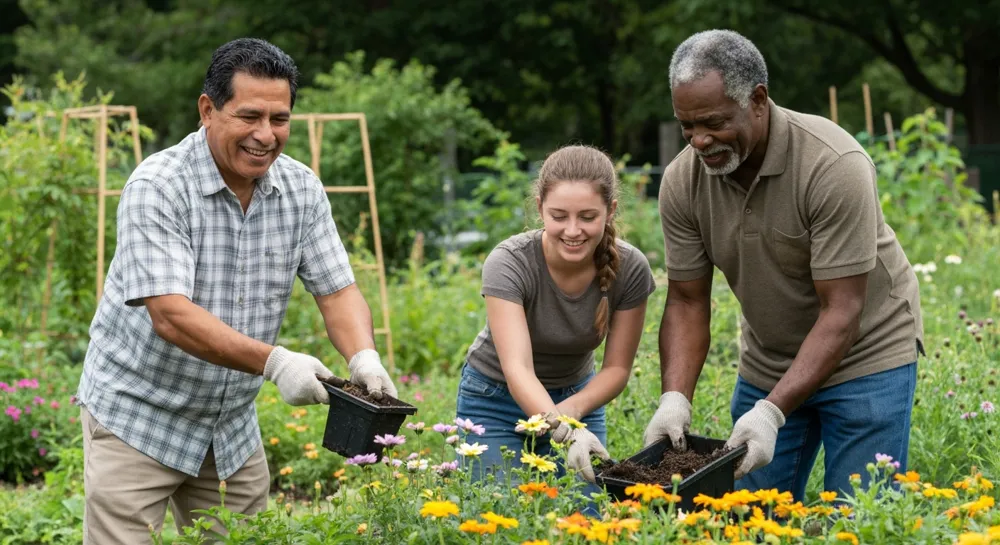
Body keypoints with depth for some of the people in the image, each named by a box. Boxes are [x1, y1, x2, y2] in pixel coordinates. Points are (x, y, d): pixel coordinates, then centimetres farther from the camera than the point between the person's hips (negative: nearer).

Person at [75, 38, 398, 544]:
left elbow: (337, 290, -2)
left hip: (232, 425, 6)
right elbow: (170, 314, -29)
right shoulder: (158, 188, -21)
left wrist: (364, 359, -24)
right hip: (138, 414, -6)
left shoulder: (301, 189, -2)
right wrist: (274, 362, -39)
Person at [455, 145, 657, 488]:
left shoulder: (630, 268, -21)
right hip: (495, 399, -2)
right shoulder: (509, 263, -30)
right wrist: (566, 433, -55)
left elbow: (617, 368, -12)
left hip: (577, 397, 3)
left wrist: (571, 410, -32)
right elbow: (517, 370, -39)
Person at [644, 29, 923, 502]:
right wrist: (675, 398, -22)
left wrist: (772, 411, -35)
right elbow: (687, 302, -5)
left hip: (865, 353, -4)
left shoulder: (834, 166, -28)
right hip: (767, 365, 5)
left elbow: (841, 312, -27)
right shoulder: (683, 181, -12)